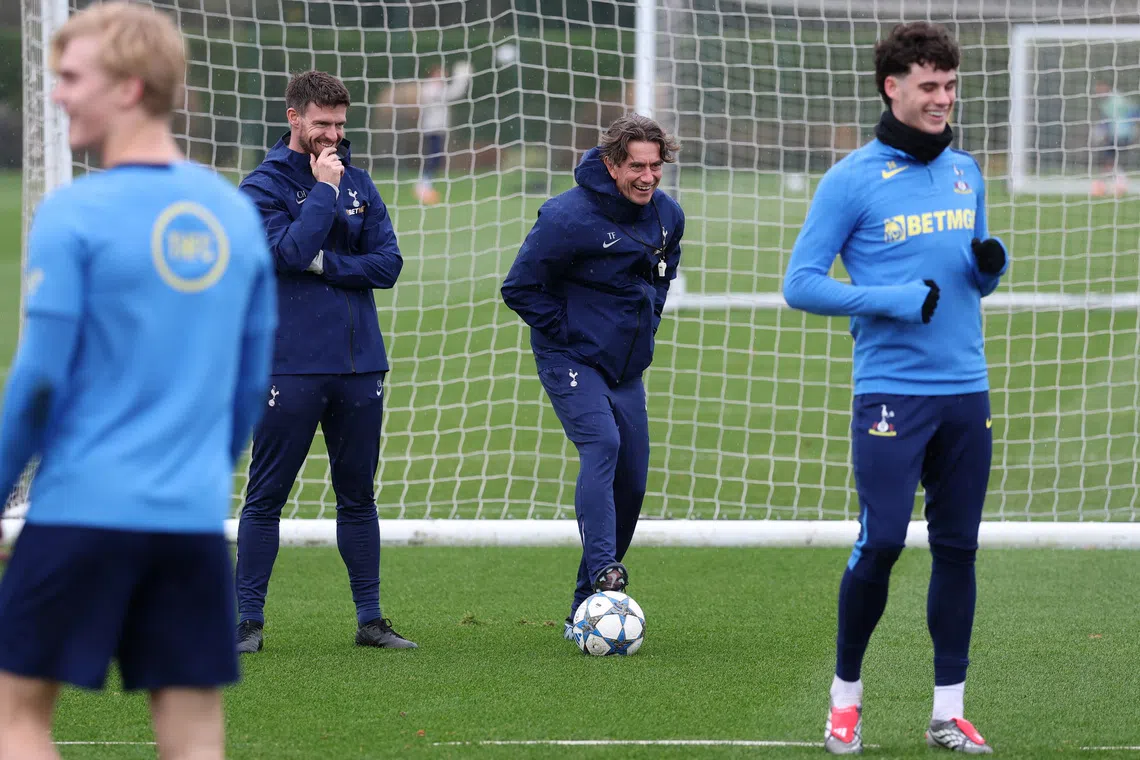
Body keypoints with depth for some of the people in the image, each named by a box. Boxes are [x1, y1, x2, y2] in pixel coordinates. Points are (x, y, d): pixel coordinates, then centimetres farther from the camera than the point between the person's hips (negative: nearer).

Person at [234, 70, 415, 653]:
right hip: (291, 364, -5)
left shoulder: (358, 184, 11)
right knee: (266, 496, -1)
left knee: (358, 495, 10)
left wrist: (322, 264, -9)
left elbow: (388, 264, 2)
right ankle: (248, 621, 5)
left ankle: (370, 620, 15)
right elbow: (290, 251, -19)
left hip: (359, 363, 5)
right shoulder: (263, 186, -3)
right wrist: (323, 189, -13)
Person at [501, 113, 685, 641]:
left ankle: (583, 612, 15)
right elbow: (520, 288, -13)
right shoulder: (569, 217, -20)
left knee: (631, 481, 4)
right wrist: (566, 335, -12)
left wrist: (647, 318, 11)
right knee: (602, 445, -29)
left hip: (627, 368, 6)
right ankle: (603, 573, -38)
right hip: (571, 361, -6)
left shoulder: (668, 215, 1)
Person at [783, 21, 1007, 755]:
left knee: (958, 547, 5)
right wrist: (894, 300, -16)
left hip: (966, 391, 5)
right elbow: (801, 283, -7)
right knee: (881, 542, -9)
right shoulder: (853, 179, -5)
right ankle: (846, 694, 10)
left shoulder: (966, 172, 12)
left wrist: (993, 265, -2)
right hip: (892, 391, -5)